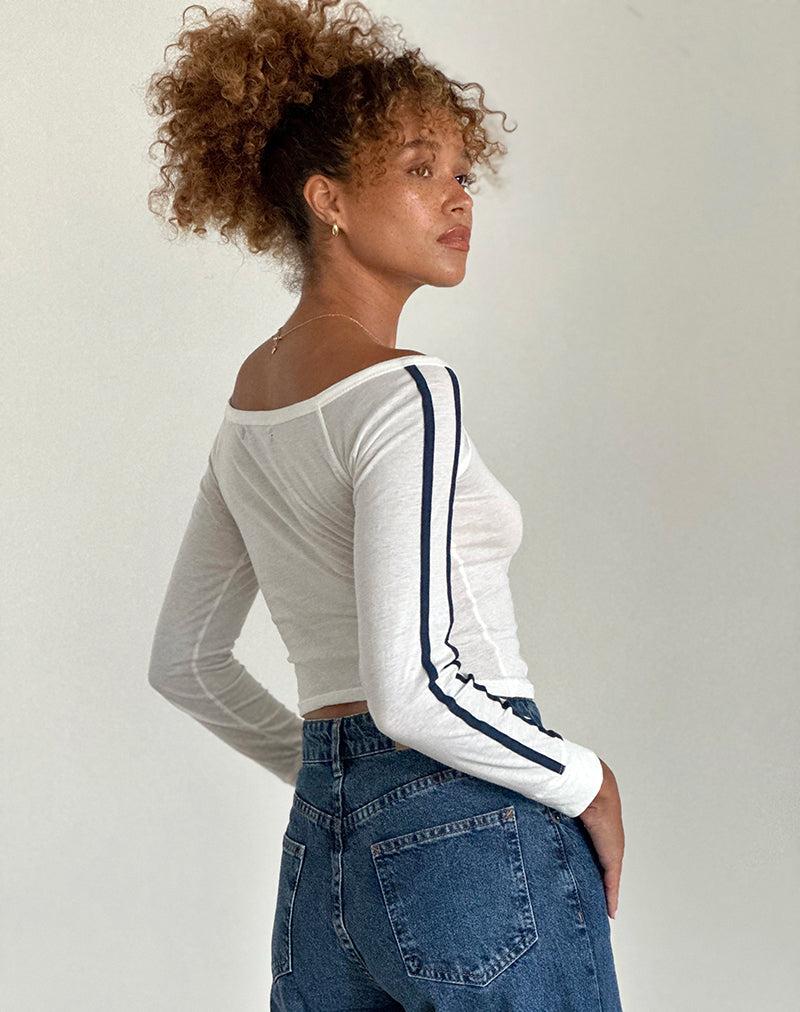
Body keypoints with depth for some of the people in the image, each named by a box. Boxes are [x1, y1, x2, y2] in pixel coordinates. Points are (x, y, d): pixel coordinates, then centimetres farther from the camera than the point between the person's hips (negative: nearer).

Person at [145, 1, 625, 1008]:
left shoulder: (253, 394, 11)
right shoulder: (404, 392, -15)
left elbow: (183, 662, 19)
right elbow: (411, 690, -24)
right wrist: (586, 783, -10)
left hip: (322, 847, 8)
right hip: (473, 845, -8)